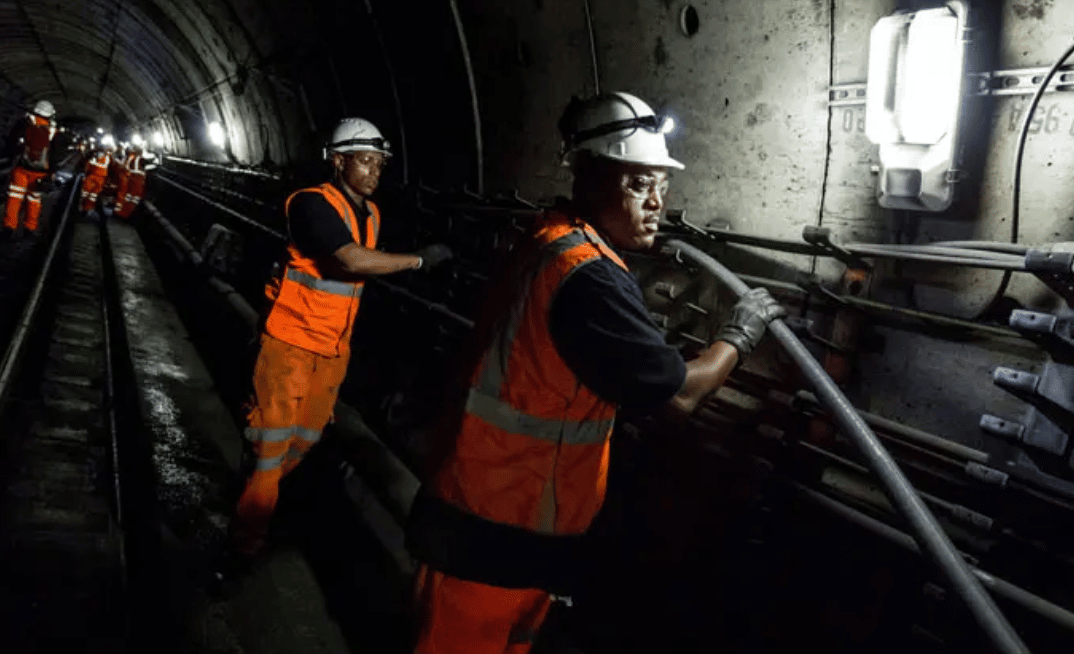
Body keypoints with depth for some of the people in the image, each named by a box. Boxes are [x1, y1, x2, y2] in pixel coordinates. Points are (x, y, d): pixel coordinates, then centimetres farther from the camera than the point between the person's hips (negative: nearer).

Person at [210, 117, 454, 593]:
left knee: (304, 439, 17)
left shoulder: (370, 215, 8)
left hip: (334, 349, 7)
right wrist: (419, 260, -23)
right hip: (292, 342, -7)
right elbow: (354, 261, -30)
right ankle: (244, 546, 9)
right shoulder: (312, 204, -17)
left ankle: (257, 496, 40)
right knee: (272, 443, -3)